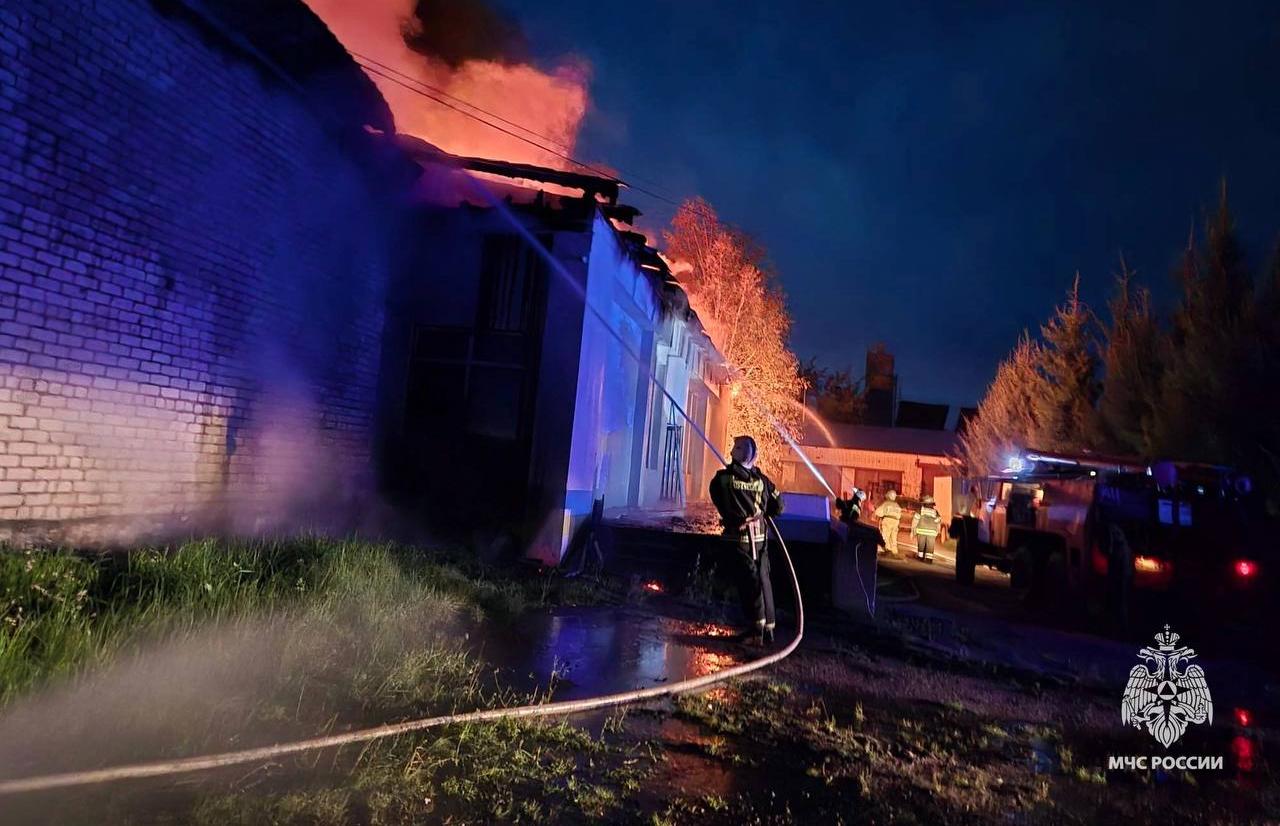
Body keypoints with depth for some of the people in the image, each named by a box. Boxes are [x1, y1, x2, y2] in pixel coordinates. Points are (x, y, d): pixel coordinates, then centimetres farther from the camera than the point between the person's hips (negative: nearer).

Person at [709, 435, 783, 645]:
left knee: (748, 579, 1)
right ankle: (768, 626, 18)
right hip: (760, 536, 4)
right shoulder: (761, 480, -2)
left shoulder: (723, 478, -11)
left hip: (739, 536, -3)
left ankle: (757, 626, -3)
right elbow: (778, 505, 1)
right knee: (763, 579, 12)